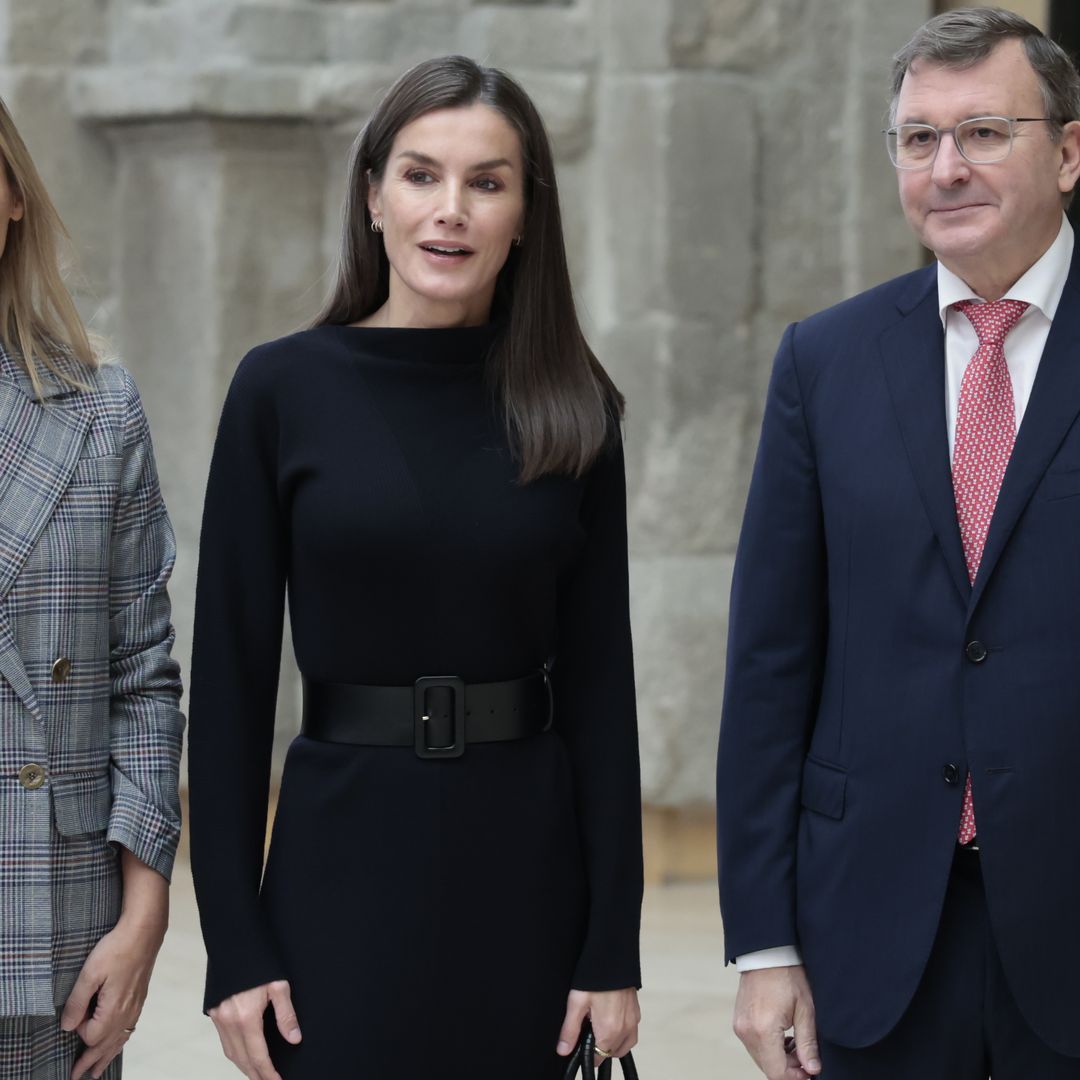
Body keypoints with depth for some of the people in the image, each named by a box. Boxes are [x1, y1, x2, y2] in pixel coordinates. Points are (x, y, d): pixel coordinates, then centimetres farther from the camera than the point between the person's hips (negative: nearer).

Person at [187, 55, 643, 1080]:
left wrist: (614, 944, -2)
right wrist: (232, 942, -7)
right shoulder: (284, 387, -3)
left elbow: (600, 673, 3)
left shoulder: (570, 408, 2)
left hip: (527, 867, 2)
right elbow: (230, 669, -3)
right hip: (345, 852, -2)